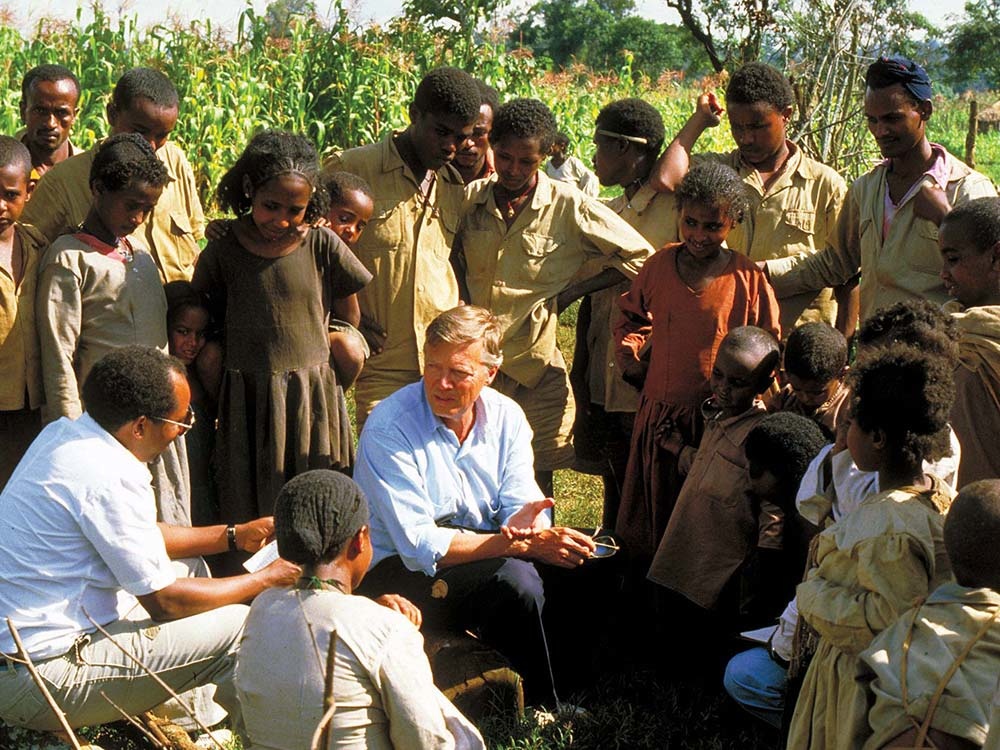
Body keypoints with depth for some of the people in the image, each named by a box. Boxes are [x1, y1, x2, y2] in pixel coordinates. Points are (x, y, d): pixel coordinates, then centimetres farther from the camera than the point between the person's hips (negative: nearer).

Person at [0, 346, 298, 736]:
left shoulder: (62, 433, 5)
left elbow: (136, 537, 19)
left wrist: (234, 535, 18)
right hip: (40, 681, -10)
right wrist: (267, 579, -3)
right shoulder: (111, 480, -23)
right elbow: (164, 601, -15)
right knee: (239, 628, -12)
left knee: (189, 569, 22)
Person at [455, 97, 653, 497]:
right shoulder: (468, 201, 2)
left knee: (535, 489, 6)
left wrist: (569, 291, -3)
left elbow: (641, 256, 0)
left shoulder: (570, 209, -5)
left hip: (535, 372, -2)